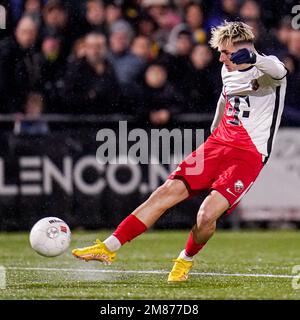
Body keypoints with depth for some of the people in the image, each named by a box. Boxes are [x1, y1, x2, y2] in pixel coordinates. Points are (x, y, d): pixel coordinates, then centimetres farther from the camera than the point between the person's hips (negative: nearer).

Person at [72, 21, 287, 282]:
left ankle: (187, 259, 9)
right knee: (167, 192, -6)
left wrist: (252, 58, -57)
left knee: (207, 214, -22)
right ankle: (109, 248, -5)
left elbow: (279, 71, -37)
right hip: (218, 144, 7)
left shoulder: (266, 72, -11)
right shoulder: (228, 71, 13)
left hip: (249, 157, -7)